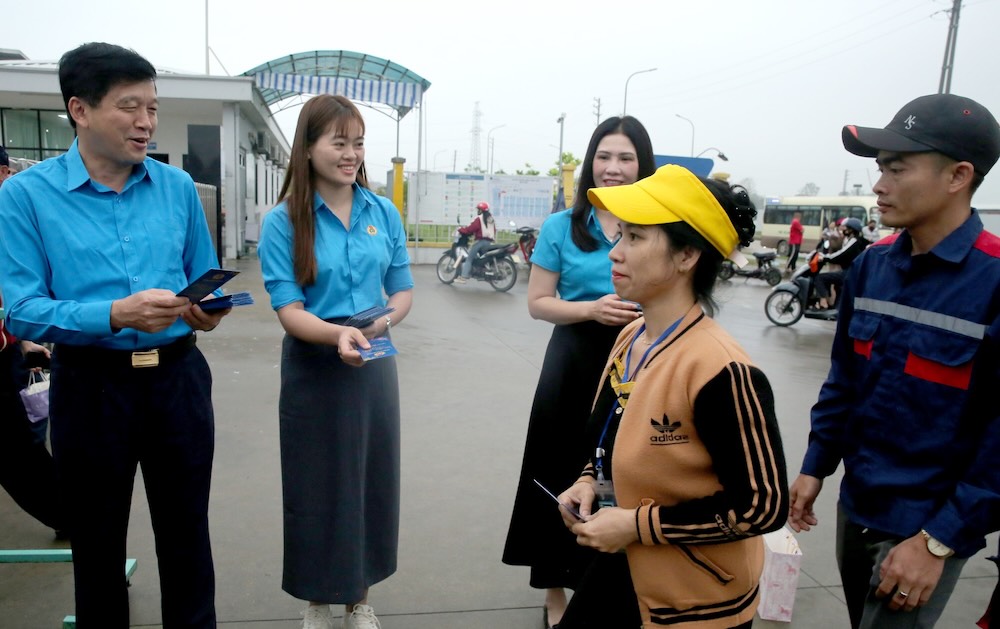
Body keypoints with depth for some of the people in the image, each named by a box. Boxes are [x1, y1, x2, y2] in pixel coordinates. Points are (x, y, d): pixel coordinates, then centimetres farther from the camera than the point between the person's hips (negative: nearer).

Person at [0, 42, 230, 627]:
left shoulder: (179, 186, 2)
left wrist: (208, 310, -14)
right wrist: (116, 315, -28)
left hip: (179, 377, 2)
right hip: (90, 386, -2)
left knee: (188, 535, 15)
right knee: (98, 546, 17)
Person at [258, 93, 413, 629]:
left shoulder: (384, 213, 2)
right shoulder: (283, 222, -8)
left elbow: (403, 289, 6)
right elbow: (289, 310, -14)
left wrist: (384, 320, -15)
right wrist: (337, 334, -33)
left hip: (374, 363, 3)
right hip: (314, 368, -3)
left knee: (372, 480, 13)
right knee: (318, 485, 10)